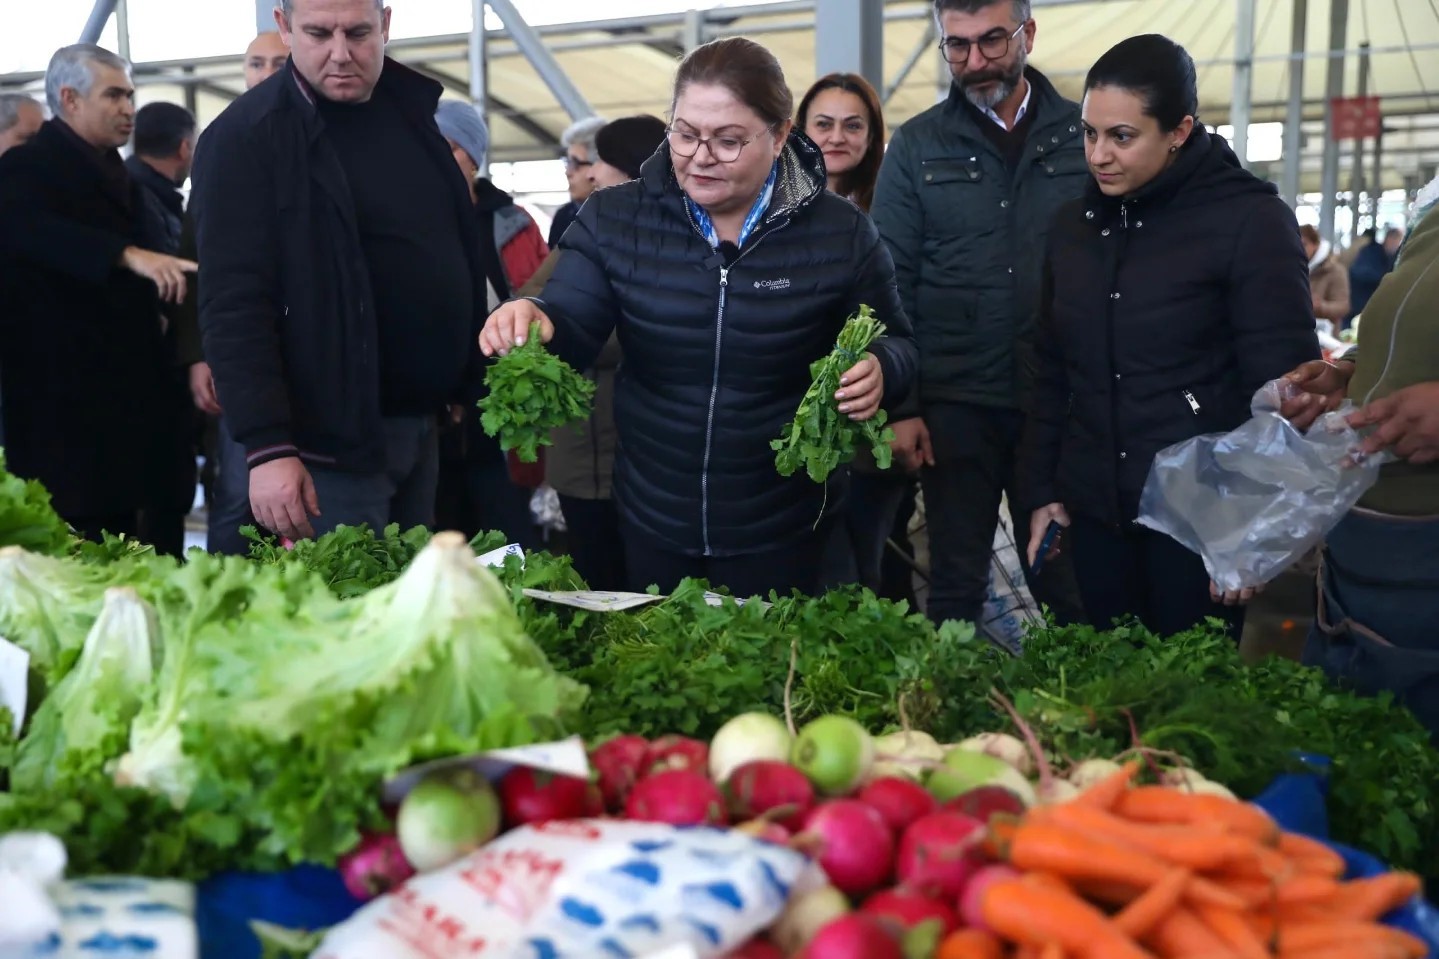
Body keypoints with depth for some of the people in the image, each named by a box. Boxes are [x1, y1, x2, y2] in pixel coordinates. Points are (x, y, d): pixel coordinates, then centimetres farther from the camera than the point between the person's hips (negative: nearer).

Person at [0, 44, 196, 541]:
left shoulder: (112, 171, 20)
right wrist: (130, 255, -42)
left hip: (121, 381, 8)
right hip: (63, 389, -8)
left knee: (118, 529, 11)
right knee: (76, 546, -6)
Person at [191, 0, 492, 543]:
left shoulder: (410, 108, 9)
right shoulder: (246, 138, -11)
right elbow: (234, 305, -16)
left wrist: (466, 386, 14)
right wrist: (267, 446, -23)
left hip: (421, 422, 7)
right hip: (331, 435, -6)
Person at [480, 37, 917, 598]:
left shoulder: (839, 233, -8)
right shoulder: (613, 220, -6)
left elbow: (896, 344, 1)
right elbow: (570, 334, -11)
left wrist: (878, 371, -22)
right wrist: (533, 323, -35)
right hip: (652, 520, 2)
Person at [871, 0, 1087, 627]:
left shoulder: (1083, 136, 4)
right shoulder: (917, 146, 3)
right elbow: (890, 284, 1)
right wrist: (899, 405, -6)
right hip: (955, 404, 0)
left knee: (1069, 583, 7)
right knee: (956, 586, 7)